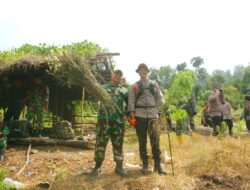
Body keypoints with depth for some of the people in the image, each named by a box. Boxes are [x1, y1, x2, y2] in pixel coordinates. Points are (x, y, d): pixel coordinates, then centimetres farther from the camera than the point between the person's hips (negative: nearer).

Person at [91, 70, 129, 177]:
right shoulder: (103, 88, 14)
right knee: (100, 143, 2)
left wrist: (126, 114, 3)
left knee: (118, 144, 8)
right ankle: (97, 166, 13)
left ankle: (119, 166, 18)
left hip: (118, 121, 2)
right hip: (104, 120, -2)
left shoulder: (124, 91, 18)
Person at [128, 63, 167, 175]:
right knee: (142, 140, 5)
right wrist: (132, 113, -8)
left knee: (155, 140, -2)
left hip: (153, 114, 1)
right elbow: (131, 100, 2)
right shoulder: (135, 86, 10)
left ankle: (157, 164, 8)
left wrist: (161, 111, 2)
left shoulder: (154, 84, 13)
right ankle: (145, 164, 16)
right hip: (140, 115, 0)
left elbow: (160, 98, 11)